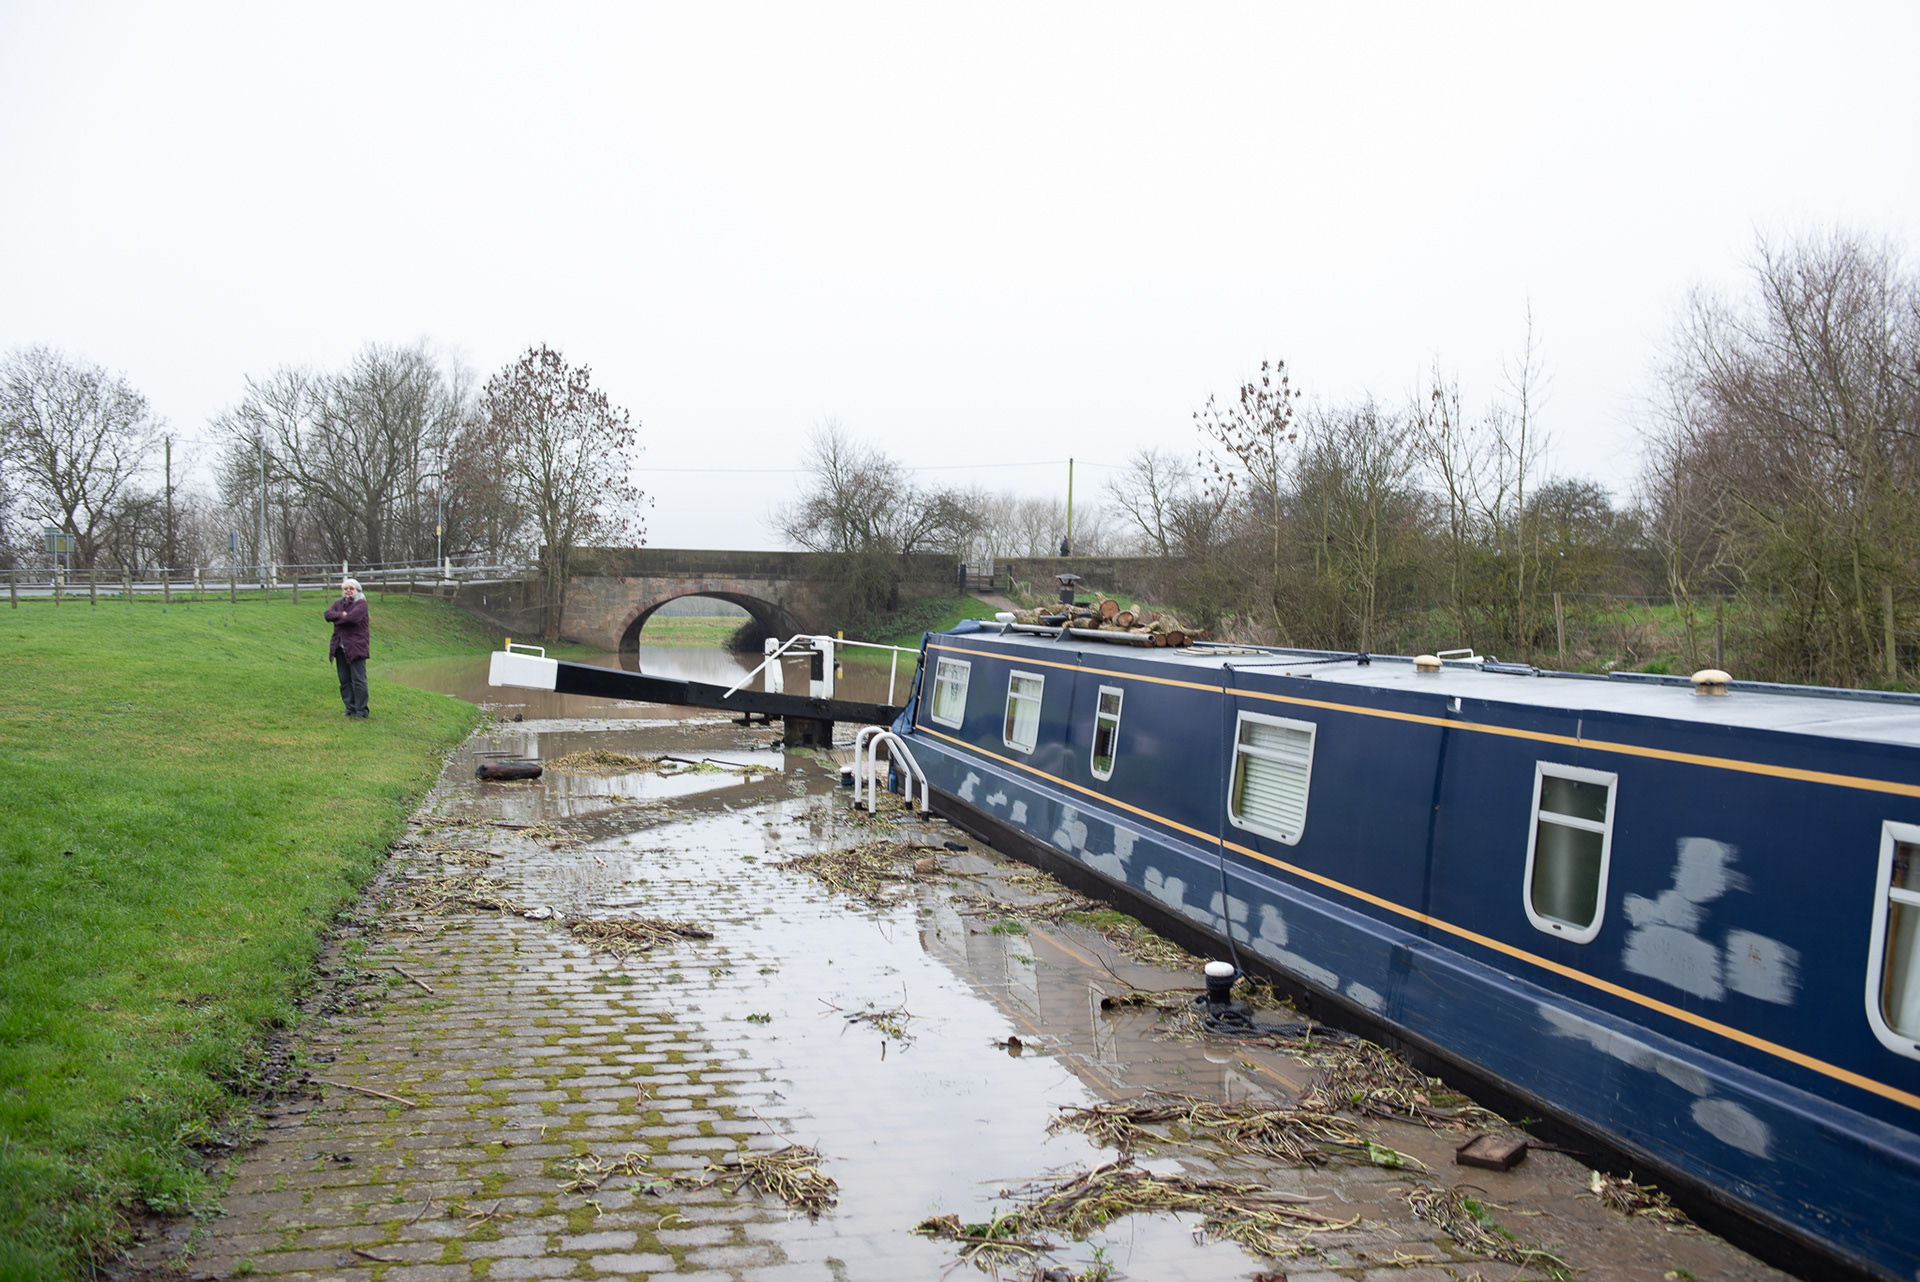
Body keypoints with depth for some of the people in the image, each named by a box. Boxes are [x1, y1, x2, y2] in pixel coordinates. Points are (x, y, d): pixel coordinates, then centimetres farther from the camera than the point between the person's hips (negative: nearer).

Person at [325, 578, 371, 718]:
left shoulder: (361, 603, -3)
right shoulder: (338, 604, 17)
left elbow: (353, 617, -19)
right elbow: (328, 614, -1)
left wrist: (337, 620, -3)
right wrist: (342, 615, -16)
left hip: (356, 646, -7)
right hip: (340, 647, 7)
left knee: (358, 679, -6)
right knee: (344, 679, 9)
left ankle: (361, 709, -1)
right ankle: (350, 707, 18)